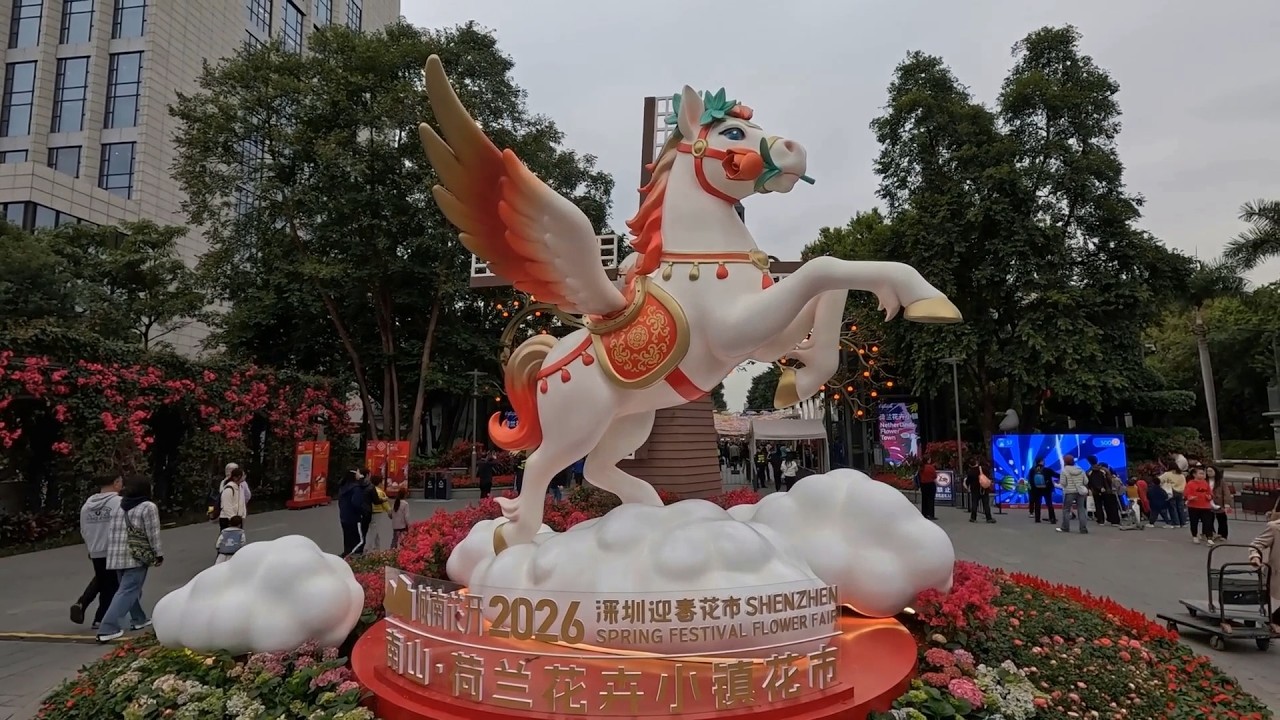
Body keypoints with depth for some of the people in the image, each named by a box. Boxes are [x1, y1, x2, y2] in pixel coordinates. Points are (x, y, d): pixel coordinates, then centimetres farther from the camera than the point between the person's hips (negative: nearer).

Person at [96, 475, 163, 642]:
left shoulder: (118, 506, 13)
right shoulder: (148, 507, -8)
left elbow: (113, 532, 15)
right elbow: (153, 534, -9)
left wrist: (115, 552, 21)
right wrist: (159, 554, 0)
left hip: (117, 556, 8)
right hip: (137, 556, -7)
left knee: (129, 588, 20)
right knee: (128, 592, -6)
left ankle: (139, 619, 31)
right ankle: (108, 629, -12)